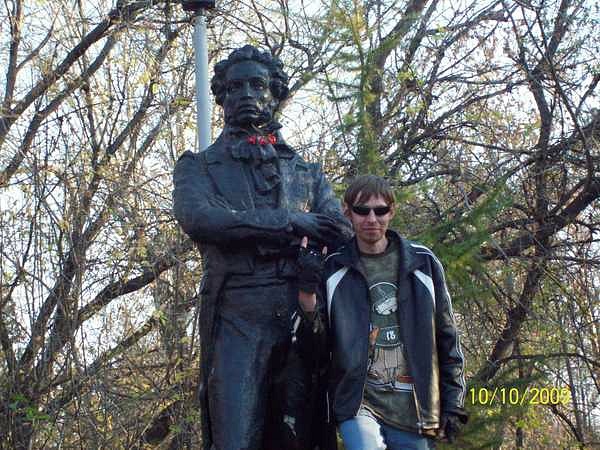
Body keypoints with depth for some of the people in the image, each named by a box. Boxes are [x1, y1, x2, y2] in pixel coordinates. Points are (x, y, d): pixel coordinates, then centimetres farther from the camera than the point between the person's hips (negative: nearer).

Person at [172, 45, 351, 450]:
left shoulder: (306, 172, 24)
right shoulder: (200, 166, 17)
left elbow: (342, 235, 8)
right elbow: (197, 218, -5)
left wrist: (245, 232, -5)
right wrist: (290, 222, -8)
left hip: (301, 318, 3)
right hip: (237, 320, -2)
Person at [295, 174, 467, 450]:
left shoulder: (423, 263, 7)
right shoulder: (333, 269, 5)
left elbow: (446, 338, 11)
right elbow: (313, 346, 2)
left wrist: (453, 404, 7)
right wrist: (307, 293, -14)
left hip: (413, 407, 2)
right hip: (358, 401, -2)